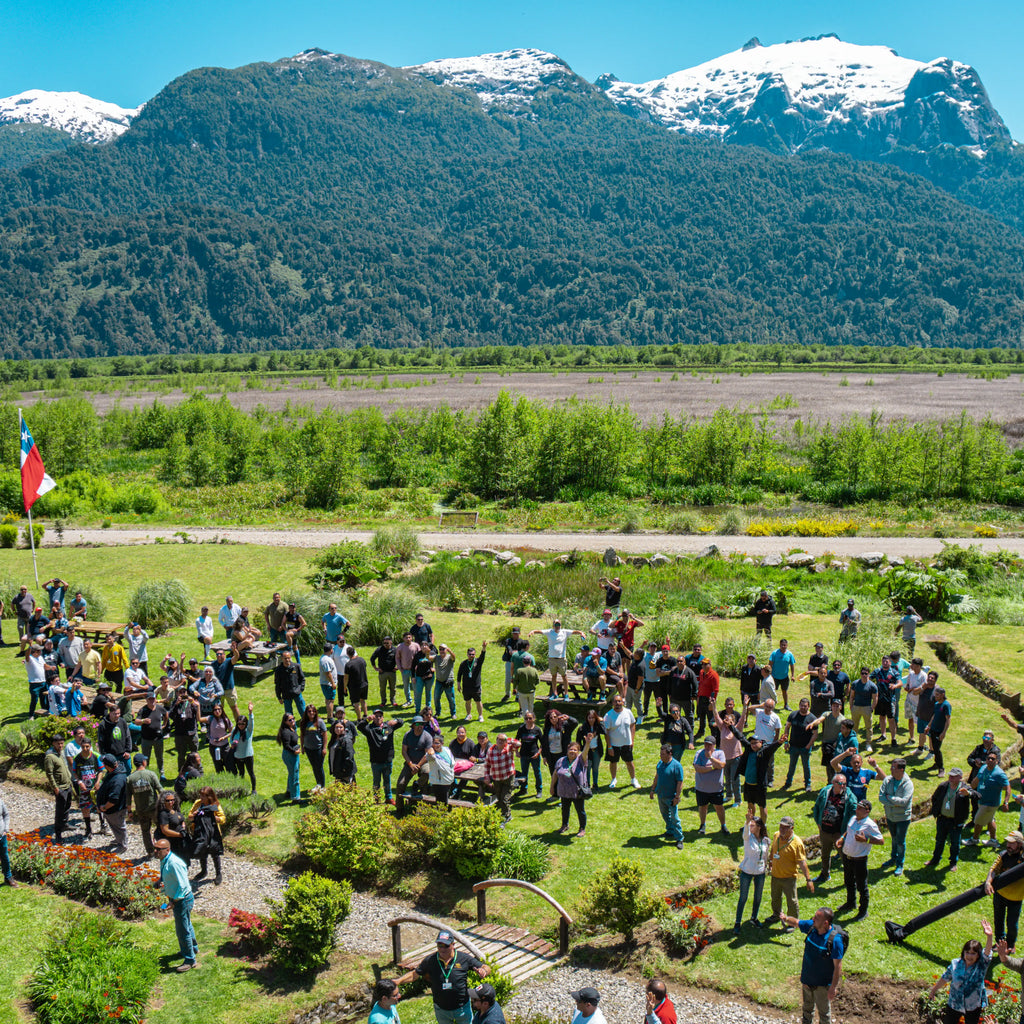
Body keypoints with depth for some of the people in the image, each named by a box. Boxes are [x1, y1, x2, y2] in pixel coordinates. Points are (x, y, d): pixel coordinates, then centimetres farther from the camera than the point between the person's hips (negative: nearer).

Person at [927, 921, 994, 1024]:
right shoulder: (955, 964, -11)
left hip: (974, 1007, -1)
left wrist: (989, 936, -52)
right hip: (954, 1004, 1)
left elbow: (987, 953, -35)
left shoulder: (981, 966, -16)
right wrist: (933, 990, 14)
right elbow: (944, 978, 4)